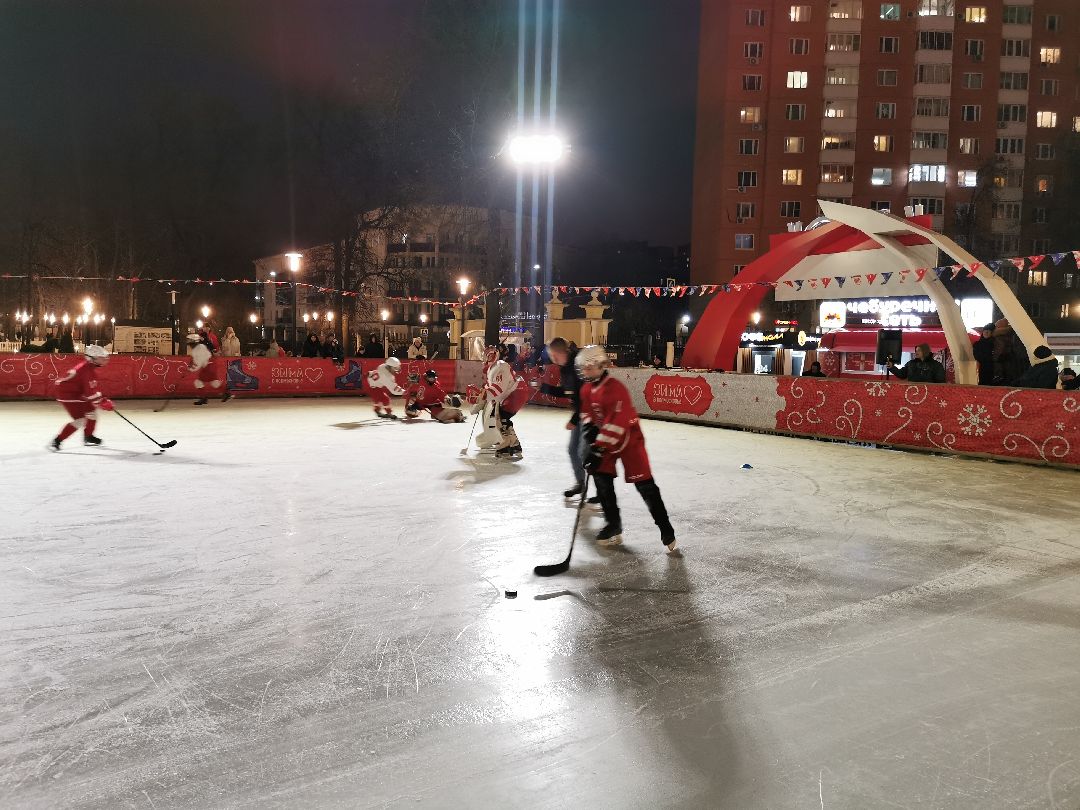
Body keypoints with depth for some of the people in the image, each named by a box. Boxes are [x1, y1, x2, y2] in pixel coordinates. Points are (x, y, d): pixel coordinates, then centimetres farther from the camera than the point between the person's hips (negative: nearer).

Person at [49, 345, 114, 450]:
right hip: (67, 395, -10)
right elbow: (90, 392, -27)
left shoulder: (89, 366, 6)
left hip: (76, 393, 10)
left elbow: (92, 387, 18)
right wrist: (103, 403, -21)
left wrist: (103, 399, 13)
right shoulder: (87, 370, -26)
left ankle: (88, 437, 34)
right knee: (80, 420, -16)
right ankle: (56, 441, -11)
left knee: (92, 411, 17)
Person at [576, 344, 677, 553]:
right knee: (602, 478, 1)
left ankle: (667, 532, 0)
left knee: (645, 485, -8)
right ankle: (613, 527, 14)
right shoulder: (587, 389, 0)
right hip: (604, 440, 8)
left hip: (629, 439, -8)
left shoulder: (616, 389, -27)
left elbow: (616, 424, -32)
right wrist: (589, 428, -8)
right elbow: (587, 412, 14)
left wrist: (599, 449, -33)